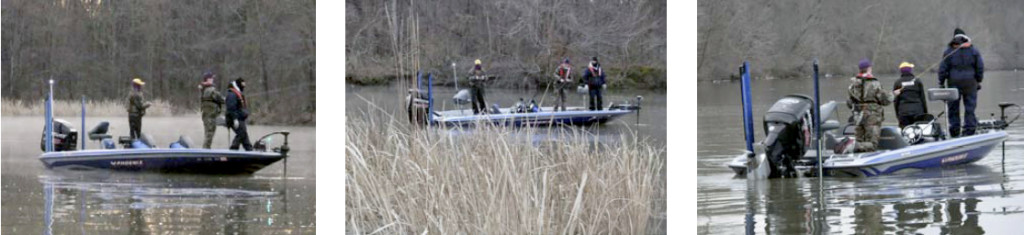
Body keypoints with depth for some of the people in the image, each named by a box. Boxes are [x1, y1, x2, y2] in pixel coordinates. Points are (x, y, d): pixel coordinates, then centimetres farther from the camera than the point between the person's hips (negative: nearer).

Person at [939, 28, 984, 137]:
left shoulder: (949, 52, -1)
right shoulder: (973, 51, 3)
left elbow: (942, 69, -2)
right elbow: (980, 67, 5)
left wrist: (941, 83, 5)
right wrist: (979, 81, 13)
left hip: (954, 83, -1)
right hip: (970, 83, 1)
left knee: (953, 107, 6)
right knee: (970, 107, 4)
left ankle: (954, 131, 6)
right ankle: (969, 130, 1)